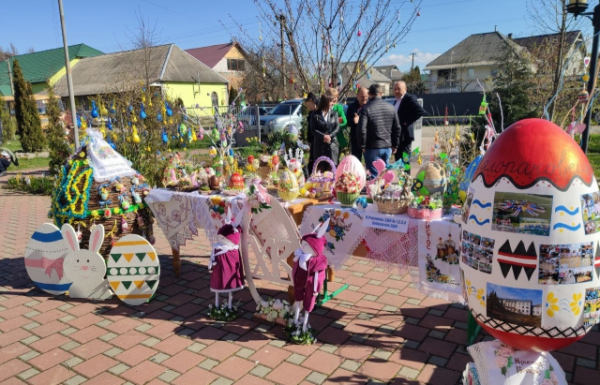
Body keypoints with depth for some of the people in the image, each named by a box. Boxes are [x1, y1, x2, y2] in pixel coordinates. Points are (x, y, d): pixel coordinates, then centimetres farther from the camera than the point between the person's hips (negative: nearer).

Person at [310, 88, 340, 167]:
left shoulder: (334, 113, 7)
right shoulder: (315, 115, -1)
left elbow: (337, 127, 0)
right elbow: (313, 129, -7)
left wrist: (330, 136, -15)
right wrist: (323, 136, -20)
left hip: (332, 144, 2)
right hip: (319, 145, -2)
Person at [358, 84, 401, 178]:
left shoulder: (366, 108, -11)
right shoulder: (390, 107, 6)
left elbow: (362, 129, -16)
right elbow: (397, 128, 10)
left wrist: (362, 145, -4)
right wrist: (395, 145, 17)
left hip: (372, 147, -5)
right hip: (387, 146, 5)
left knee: (374, 175, 0)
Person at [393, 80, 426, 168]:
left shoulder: (409, 98, -10)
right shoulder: (397, 101, 16)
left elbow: (421, 111, -21)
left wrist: (407, 122, -18)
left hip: (404, 135, -9)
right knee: (398, 161, 13)